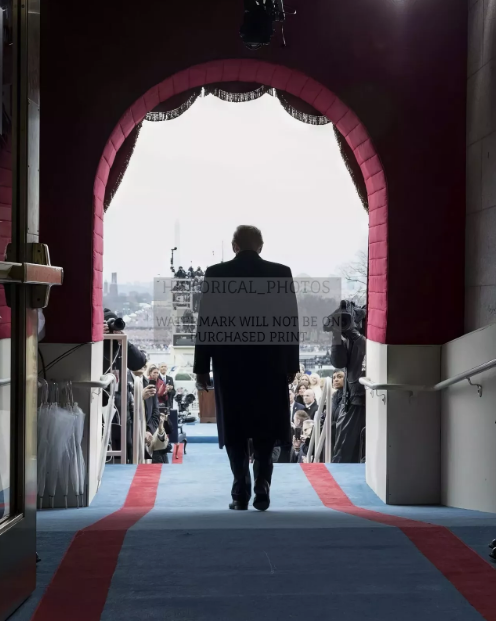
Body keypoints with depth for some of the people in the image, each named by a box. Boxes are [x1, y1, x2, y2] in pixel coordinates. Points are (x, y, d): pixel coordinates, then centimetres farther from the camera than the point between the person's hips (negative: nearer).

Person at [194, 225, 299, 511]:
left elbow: (205, 322, -3)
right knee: (265, 428, 12)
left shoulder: (216, 273, -3)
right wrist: (292, 364, 6)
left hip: (229, 363, 0)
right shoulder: (281, 272, -1)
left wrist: (202, 366, 2)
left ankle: (241, 493, 3)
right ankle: (262, 488, 1)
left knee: (235, 430, 8)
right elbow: (291, 321, -1)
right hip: (270, 363, 1)